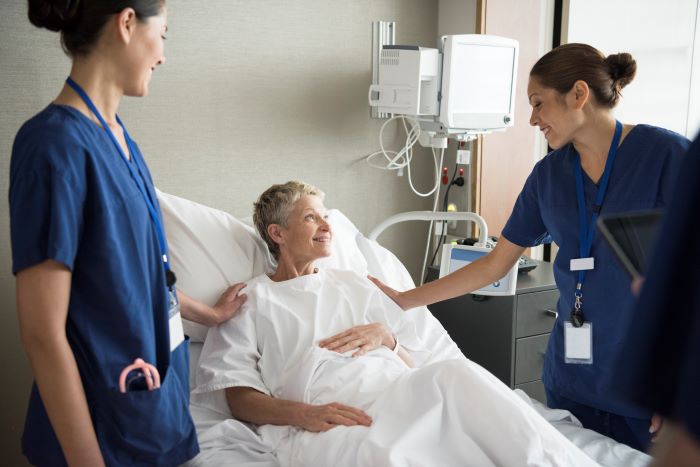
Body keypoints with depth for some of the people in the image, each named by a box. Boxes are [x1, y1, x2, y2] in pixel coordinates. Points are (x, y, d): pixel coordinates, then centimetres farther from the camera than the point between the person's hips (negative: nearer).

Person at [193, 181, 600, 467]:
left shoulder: (354, 284, 29)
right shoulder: (252, 300, 18)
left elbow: (416, 363, 25)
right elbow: (239, 397, 6)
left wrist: (386, 337, 1)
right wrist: (303, 414, -14)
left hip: (396, 393, 4)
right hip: (323, 425, -3)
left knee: (456, 374, -31)